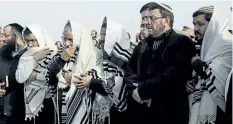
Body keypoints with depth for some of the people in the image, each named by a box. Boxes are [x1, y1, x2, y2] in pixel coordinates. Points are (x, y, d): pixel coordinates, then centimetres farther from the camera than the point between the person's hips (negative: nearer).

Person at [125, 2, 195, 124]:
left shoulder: (183, 43, -3)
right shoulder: (143, 44, 16)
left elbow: (175, 73, -16)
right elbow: (130, 70, 10)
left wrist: (143, 90, -14)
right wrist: (135, 90, -9)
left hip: (169, 112, -5)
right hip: (139, 111, 5)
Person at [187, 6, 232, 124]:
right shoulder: (203, 45, 11)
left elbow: (223, 82, -25)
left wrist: (199, 65, -12)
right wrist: (189, 82, 1)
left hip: (219, 114, -7)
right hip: (200, 110, 7)